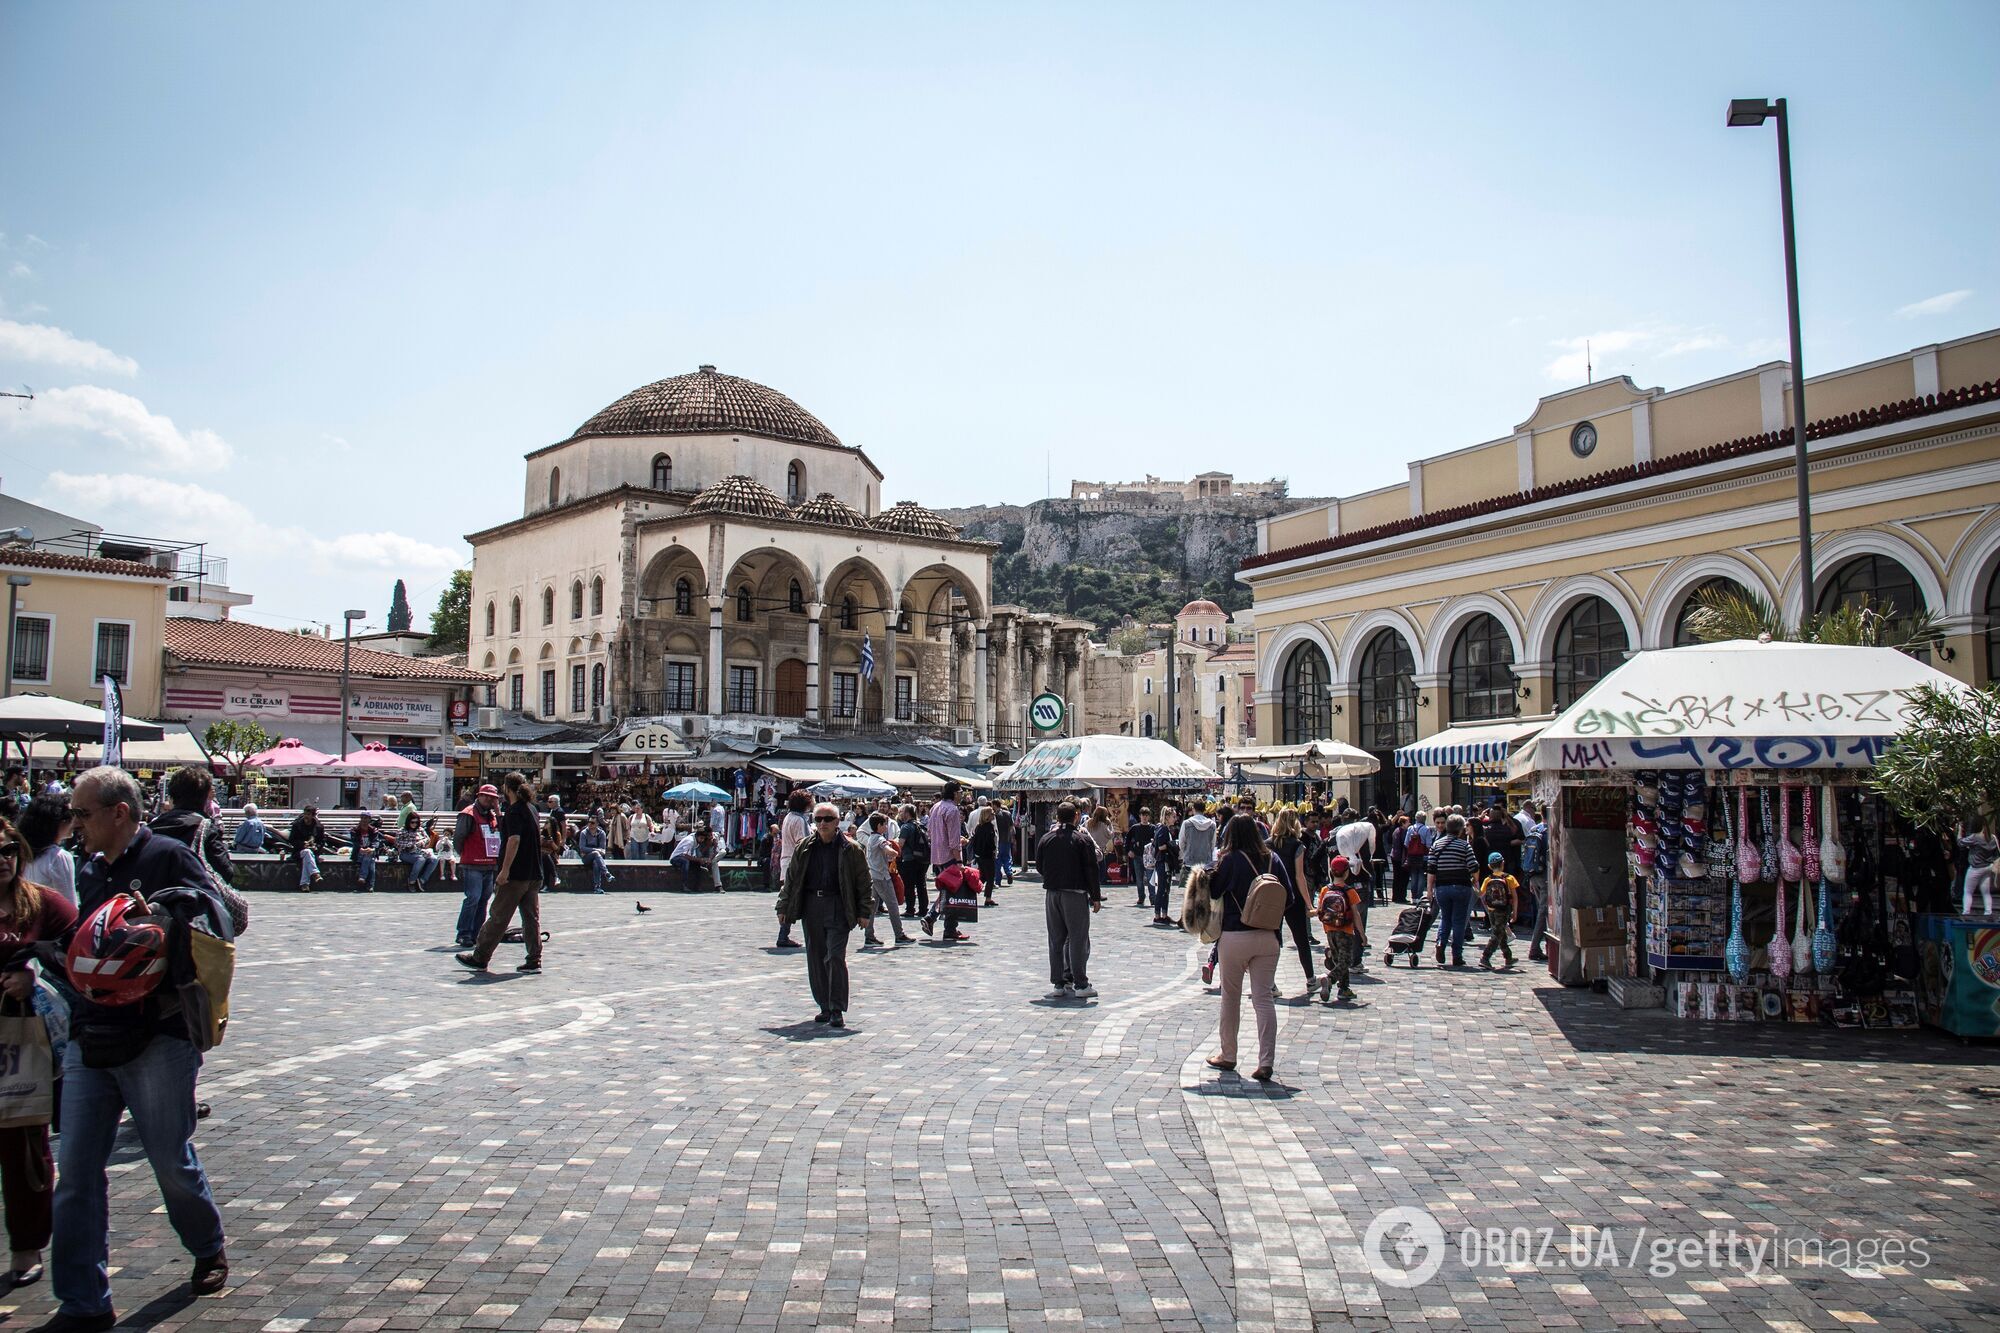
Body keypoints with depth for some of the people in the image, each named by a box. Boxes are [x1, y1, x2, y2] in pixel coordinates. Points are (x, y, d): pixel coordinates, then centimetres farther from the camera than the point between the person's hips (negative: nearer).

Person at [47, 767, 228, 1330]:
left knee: (173, 1162, 7)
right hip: (89, 1042, 7)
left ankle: (210, 1252, 33)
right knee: (75, 1172, 5)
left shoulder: (167, 858, -9)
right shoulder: (90, 872, 13)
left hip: (157, 1040, -6)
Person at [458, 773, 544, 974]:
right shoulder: (531, 808, 13)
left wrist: (505, 869, -22)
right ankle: (534, 961, 5)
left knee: (498, 917, 1)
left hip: (516, 874, -8)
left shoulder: (515, 811, -12)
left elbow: (514, 839, -22)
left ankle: (479, 958, 9)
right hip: (534, 873, 8)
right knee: (531, 917, 6)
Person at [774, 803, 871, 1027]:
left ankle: (837, 1010, -5)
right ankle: (825, 1006, 19)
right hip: (811, 906, 4)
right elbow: (791, 877, 14)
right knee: (815, 957, 8)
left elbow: (863, 881, 1)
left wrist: (864, 912, -3)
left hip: (838, 907, -4)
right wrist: (784, 906, 10)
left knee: (835, 956, -11)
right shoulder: (805, 848, 8)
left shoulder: (850, 849, -2)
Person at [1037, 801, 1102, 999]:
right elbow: (1091, 870, -7)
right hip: (1075, 894, -4)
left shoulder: (1047, 840, 3)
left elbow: (1039, 864, 10)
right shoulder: (1083, 840, -7)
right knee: (1078, 939, 1)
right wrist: (1096, 897, -1)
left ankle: (1058, 984, 12)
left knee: (1055, 939, 10)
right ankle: (1080, 984, 1)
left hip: (1052, 894, 4)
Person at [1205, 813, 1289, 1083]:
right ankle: (1266, 1062, -8)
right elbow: (1289, 894, 2)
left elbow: (1213, 891, -2)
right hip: (1268, 937, 2)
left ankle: (1228, 1056, 24)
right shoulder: (1273, 860, 2)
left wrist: (1210, 875, 14)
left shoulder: (1231, 860, -8)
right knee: (1263, 998, 2)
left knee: (1230, 997, 13)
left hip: (1235, 936, -2)